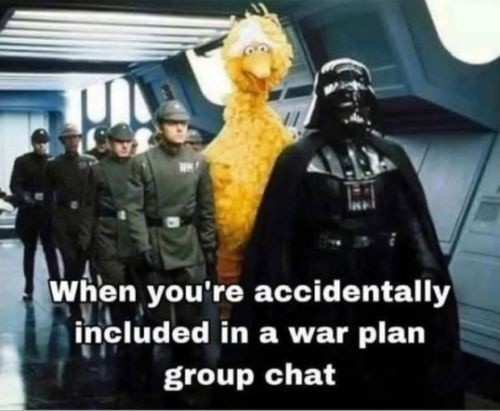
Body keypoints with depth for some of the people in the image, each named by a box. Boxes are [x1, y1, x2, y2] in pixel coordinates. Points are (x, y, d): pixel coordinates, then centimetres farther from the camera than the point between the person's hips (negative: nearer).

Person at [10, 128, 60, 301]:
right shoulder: (22, 161, 1)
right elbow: (15, 185, -7)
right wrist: (25, 197, -25)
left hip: (48, 212, 0)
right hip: (29, 211, 0)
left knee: (50, 249, 0)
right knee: (29, 249, 9)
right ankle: (28, 287, 15)